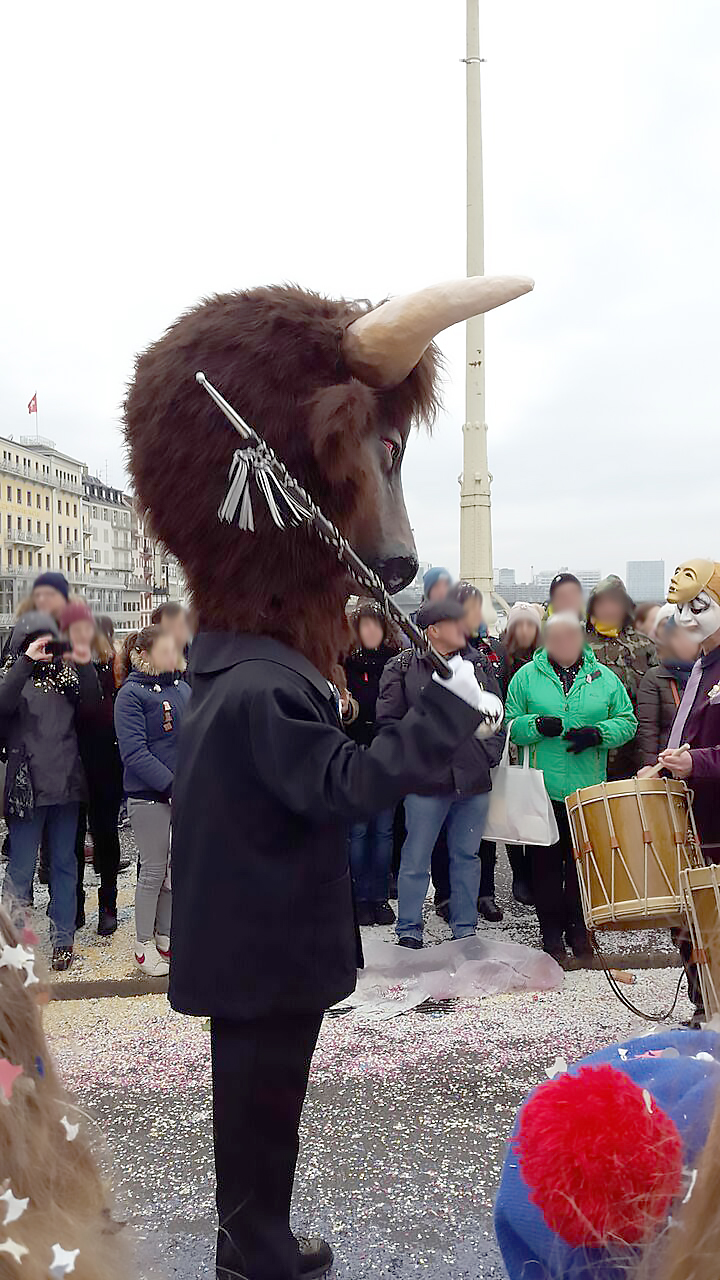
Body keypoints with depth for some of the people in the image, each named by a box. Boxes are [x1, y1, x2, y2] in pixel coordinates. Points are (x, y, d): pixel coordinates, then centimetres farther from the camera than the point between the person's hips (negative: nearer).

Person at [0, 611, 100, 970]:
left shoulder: (65, 674, 9)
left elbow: (91, 707, -4)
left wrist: (85, 666, -17)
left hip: (66, 787, 3)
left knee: (65, 866, 11)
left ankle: (63, 939, 21)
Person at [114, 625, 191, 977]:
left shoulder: (183, 688, 9)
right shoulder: (131, 694, -10)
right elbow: (134, 752, -19)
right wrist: (173, 784, -24)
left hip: (186, 793, 6)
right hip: (150, 796, -6)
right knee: (154, 870, 3)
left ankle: (164, 934, 28)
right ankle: (144, 944, 18)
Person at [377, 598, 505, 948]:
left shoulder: (477, 664, 8)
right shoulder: (403, 667, -4)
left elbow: (498, 714, 15)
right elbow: (388, 721, -4)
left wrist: (491, 753, 5)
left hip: (474, 779, 4)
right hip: (426, 781, -4)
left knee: (467, 857, 14)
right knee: (416, 860, 5)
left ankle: (465, 929, 27)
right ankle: (408, 932, 20)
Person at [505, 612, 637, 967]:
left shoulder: (604, 678, 7)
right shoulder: (526, 677, 3)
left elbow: (627, 721, 8)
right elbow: (509, 725, 2)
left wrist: (598, 733, -10)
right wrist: (536, 725, -17)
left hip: (588, 791, 1)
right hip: (543, 791, -1)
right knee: (546, 864, 5)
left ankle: (579, 931, 26)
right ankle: (552, 935, 19)